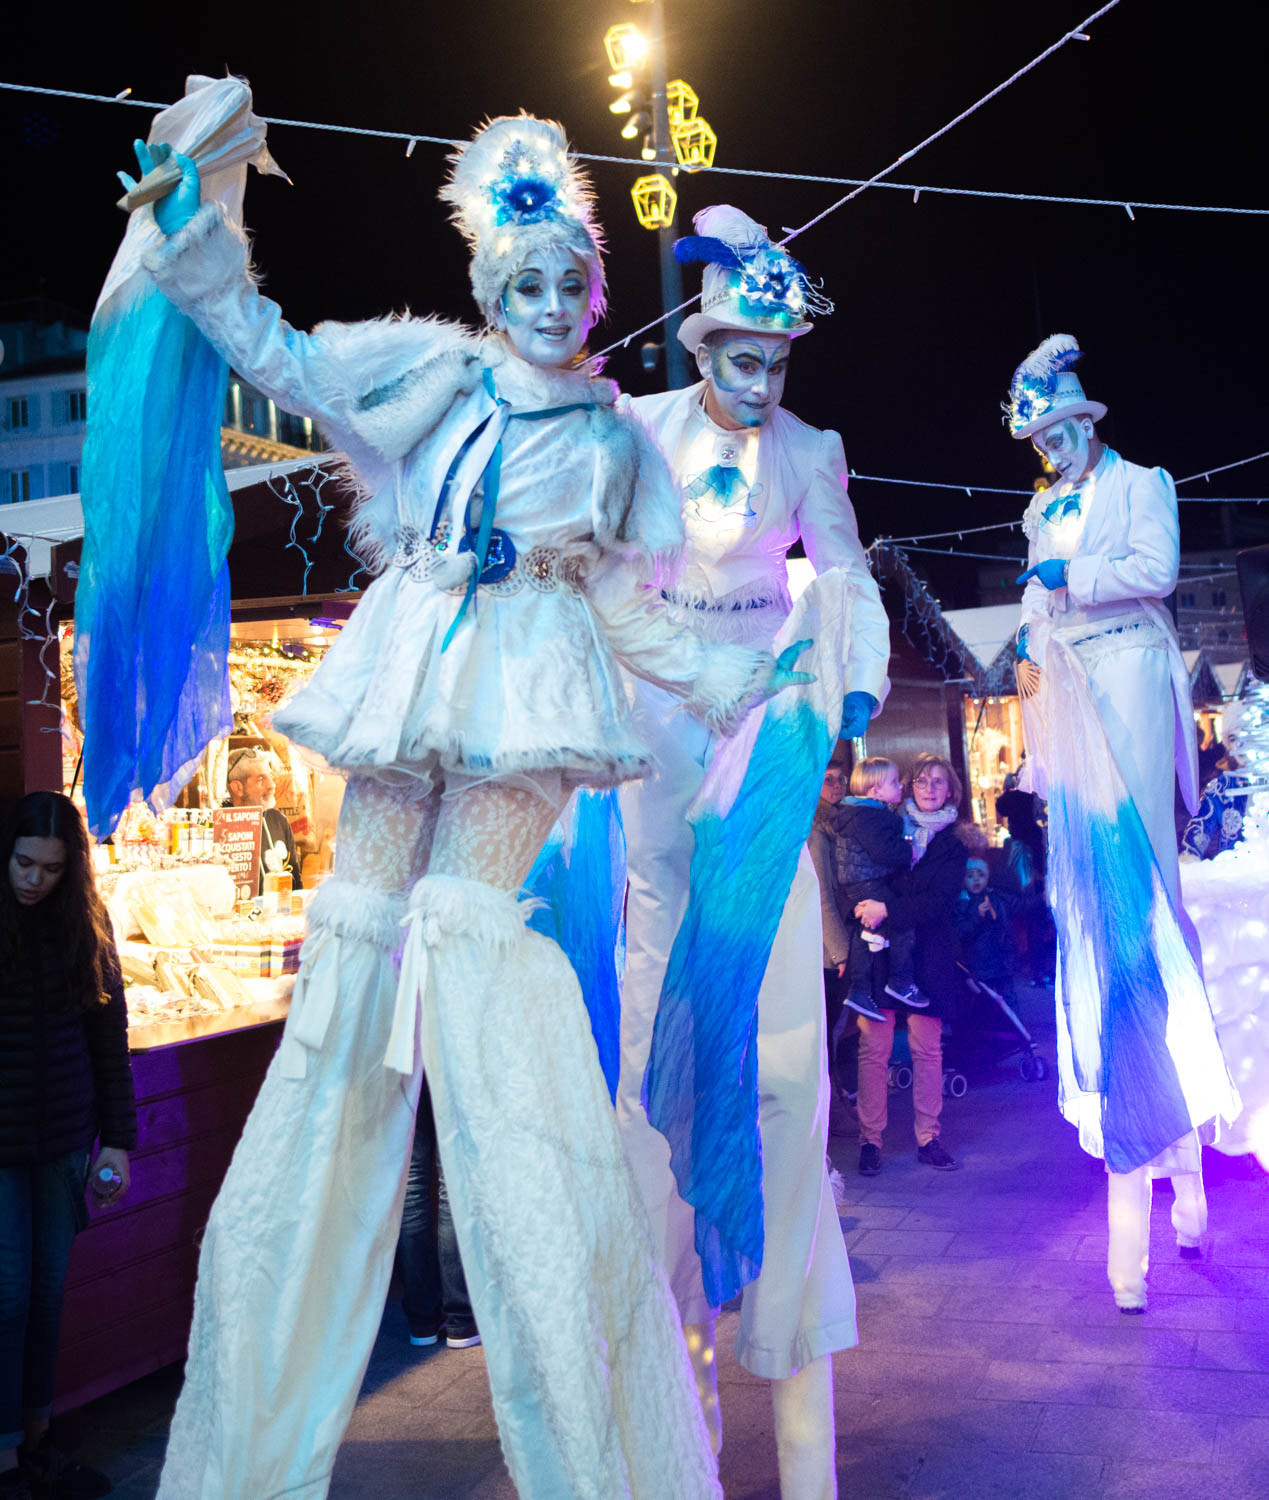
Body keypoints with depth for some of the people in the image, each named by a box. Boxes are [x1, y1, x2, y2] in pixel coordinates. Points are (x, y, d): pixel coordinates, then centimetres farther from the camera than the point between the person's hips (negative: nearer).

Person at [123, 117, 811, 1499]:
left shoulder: (609, 434, 11)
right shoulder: (435, 372, 13)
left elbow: (621, 600, 15)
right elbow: (273, 351, 17)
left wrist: (725, 682, 9)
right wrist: (191, 221, 12)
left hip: (521, 707, -2)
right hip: (407, 689, 2)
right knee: (360, 921, -1)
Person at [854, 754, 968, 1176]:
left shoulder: (953, 844, 6)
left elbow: (940, 902, -7)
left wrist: (887, 910, -19)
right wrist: (865, 912, -9)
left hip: (928, 955, 1)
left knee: (927, 1048, 4)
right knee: (874, 1047, -3)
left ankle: (928, 1137, 14)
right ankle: (869, 1139, 4)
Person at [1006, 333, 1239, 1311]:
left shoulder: (1141, 486, 3)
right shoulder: (1041, 512, 21)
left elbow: (1155, 571, -11)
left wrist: (1068, 577, -10)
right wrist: (1030, 651, 5)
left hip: (1126, 675, -6)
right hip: (1067, 688, 6)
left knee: (1136, 855, -11)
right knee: (1084, 873, 1)